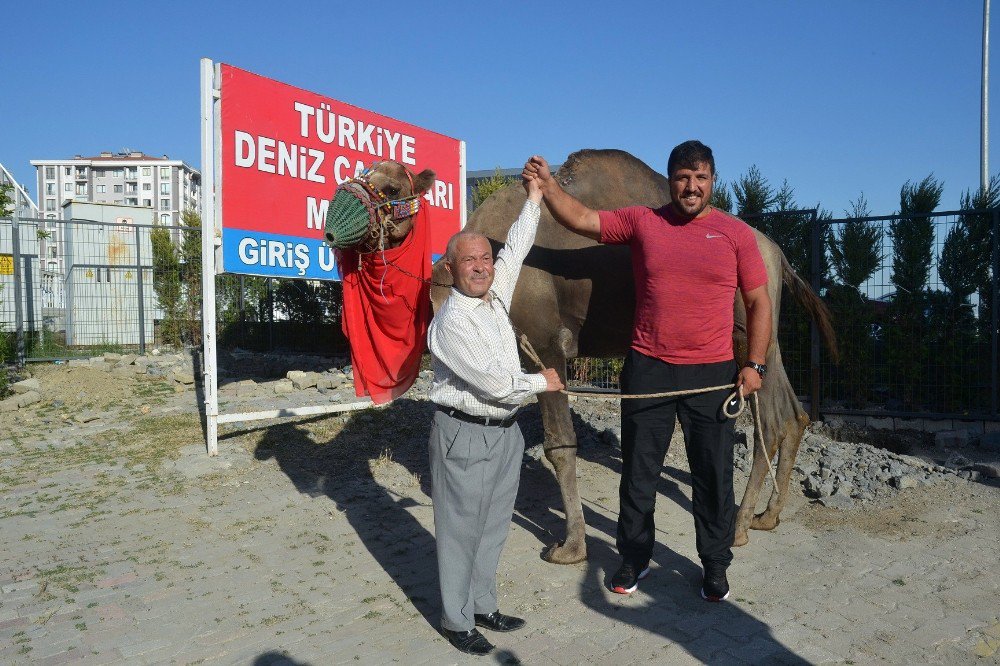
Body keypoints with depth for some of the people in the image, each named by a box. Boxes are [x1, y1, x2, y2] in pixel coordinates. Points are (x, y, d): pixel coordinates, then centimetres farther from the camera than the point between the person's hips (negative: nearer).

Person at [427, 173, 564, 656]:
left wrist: (534, 196, 17)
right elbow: (494, 383, -20)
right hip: (466, 437, -8)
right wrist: (542, 382, -4)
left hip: (505, 431, 8)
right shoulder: (451, 320, -17)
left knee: (493, 526, 16)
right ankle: (456, 621, 19)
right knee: (461, 531, 4)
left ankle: (483, 604, 32)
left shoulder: (495, 296, 5)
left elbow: (515, 249, 18)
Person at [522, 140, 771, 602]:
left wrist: (755, 365, -4)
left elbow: (759, 303, 3)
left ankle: (715, 565, 30)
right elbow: (583, 220, 1)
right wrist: (547, 186, -13)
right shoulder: (642, 222, 3)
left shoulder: (735, 233, 1)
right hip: (647, 369, 1)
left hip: (712, 373, 0)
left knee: (713, 475, 10)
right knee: (638, 470, 11)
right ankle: (634, 558, 30)